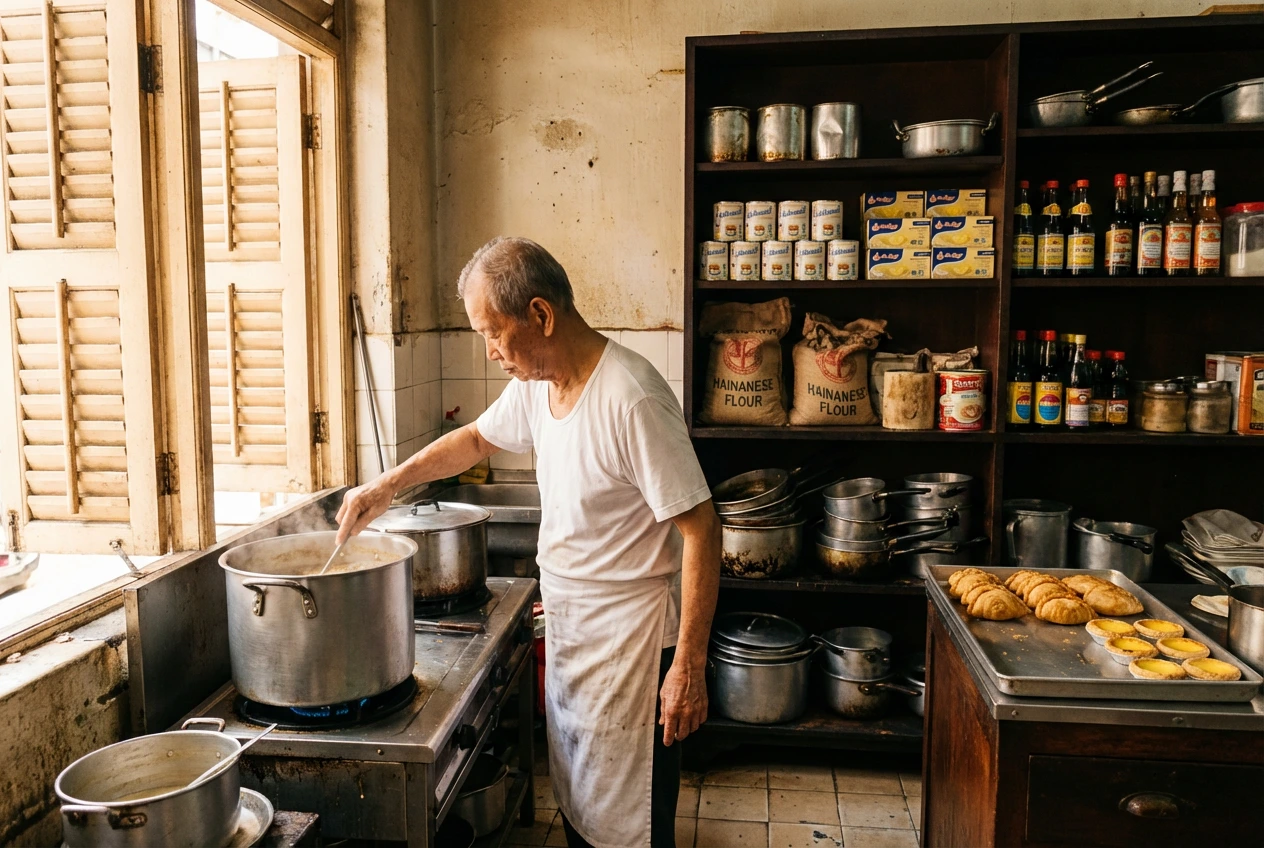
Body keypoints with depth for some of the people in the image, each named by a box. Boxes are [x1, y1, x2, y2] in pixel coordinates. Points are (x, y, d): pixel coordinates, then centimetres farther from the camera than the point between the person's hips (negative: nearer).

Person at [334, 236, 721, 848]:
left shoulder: (632, 400, -26)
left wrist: (689, 666, -22)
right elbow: (477, 438, 20)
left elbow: (700, 529, -24)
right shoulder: (535, 384, 1)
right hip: (566, 629, 8)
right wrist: (387, 486, 10)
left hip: (630, 641, -8)